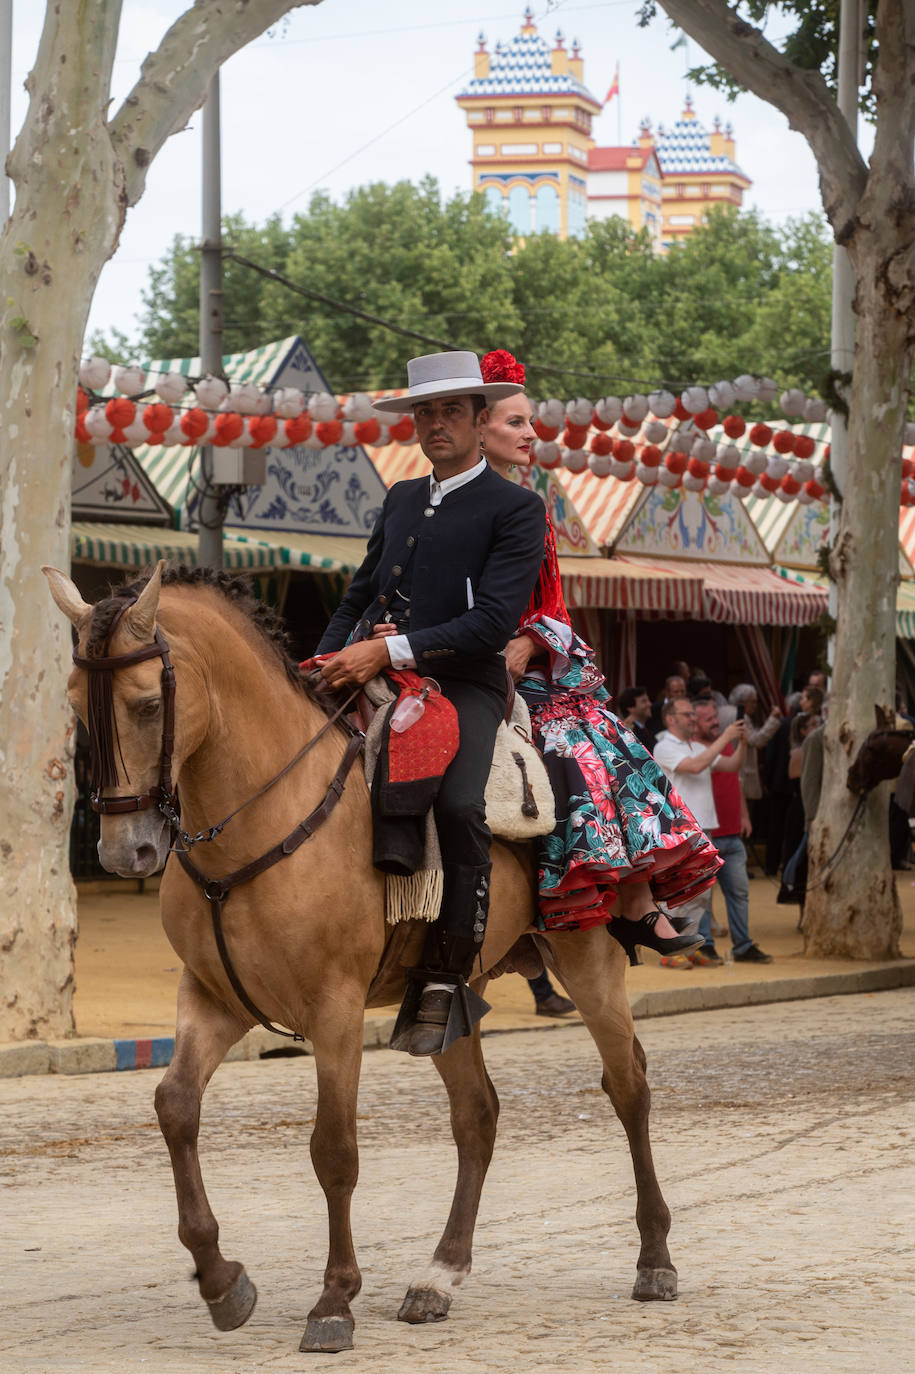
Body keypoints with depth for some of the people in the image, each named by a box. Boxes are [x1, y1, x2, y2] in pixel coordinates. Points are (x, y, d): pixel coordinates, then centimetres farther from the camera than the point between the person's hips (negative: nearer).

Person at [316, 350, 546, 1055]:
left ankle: (446, 978, -20)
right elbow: (359, 597, 26)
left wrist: (390, 651, -19)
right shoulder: (401, 500, 21)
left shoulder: (516, 509, 0)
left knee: (459, 806, -32)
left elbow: (492, 622, -11)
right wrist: (324, 666, 7)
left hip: (463, 686, -6)